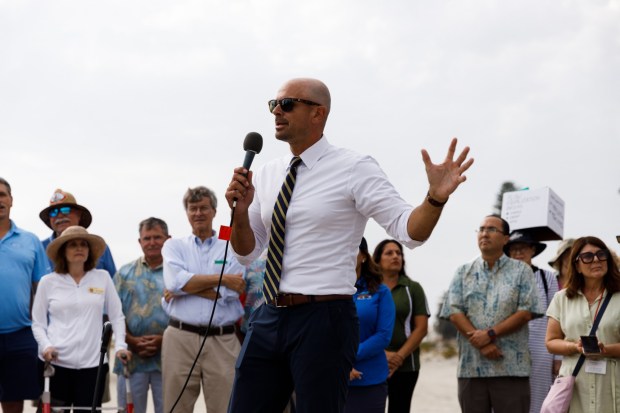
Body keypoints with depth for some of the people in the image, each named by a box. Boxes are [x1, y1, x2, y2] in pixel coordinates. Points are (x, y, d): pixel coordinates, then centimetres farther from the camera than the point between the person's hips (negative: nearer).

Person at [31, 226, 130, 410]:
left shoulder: (102, 278, 8)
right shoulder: (48, 282, 6)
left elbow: (117, 316, 11)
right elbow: (38, 323, 9)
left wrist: (120, 346, -1)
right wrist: (45, 346, -8)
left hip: (92, 363, 1)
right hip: (55, 362, -1)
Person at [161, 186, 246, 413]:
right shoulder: (174, 246, 12)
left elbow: (231, 292, -6)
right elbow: (175, 281, -6)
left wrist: (185, 287, -5)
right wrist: (222, 278, -5)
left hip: (222, 341, -1)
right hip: (180, 337, 1)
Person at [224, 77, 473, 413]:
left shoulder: (354, 170, -6)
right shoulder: (266, 176, 11)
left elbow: (408, 229, -12)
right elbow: (247, 253, 13)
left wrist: (436, 198, -32)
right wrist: (240, 211, -6)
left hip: (323, 320, -6)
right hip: (269, 318, 6)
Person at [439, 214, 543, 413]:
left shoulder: (521, 271, 6)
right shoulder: (463, 273, 12)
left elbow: (526, 312, -4)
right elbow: (454, 312, 2)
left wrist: (490, 334, -13)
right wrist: (481, 344, -11)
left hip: (511, 367, -2)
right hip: (471, 366, 2)